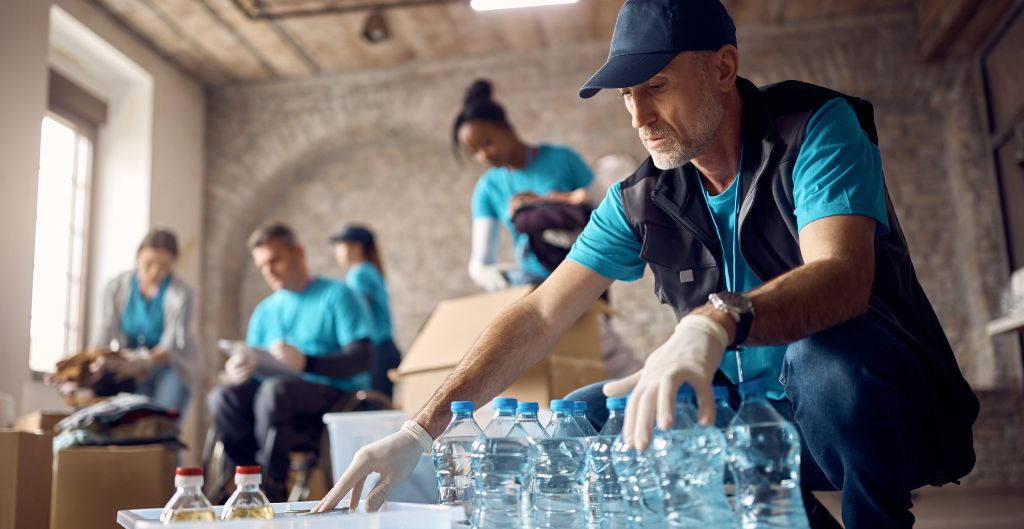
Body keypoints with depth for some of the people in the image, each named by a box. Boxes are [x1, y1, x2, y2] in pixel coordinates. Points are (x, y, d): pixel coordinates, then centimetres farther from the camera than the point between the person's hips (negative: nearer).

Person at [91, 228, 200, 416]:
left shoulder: (180, 293, -16)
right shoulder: (117, 287, -6)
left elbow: (171, 346, -20)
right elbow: (102, 336, -8)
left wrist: (142, 364, -38)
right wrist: (98, 363, -29)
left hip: (172, 365, -2)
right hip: (130, 362, 3)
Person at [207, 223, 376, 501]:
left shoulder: (338, 296, 1)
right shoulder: (266, 310, 19)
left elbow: (361, 358, -11)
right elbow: (254, 362, 14)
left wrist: (306, 362, -28)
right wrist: (238, 368, -12)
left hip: (336, 395, -5)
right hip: (283, 394, 5)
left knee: (275, 389, -34)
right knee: (222, 398, -21)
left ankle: (272, 490, -23)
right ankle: (255, 480, -17)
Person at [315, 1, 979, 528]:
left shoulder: (817, 128, -14)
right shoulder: (642, 202, -1)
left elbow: (842, 276, -32)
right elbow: (538, 318, -4)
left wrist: (715, 322, -52)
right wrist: (421, 430, -13)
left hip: (883, 404, -5)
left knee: (830, 353, -37)